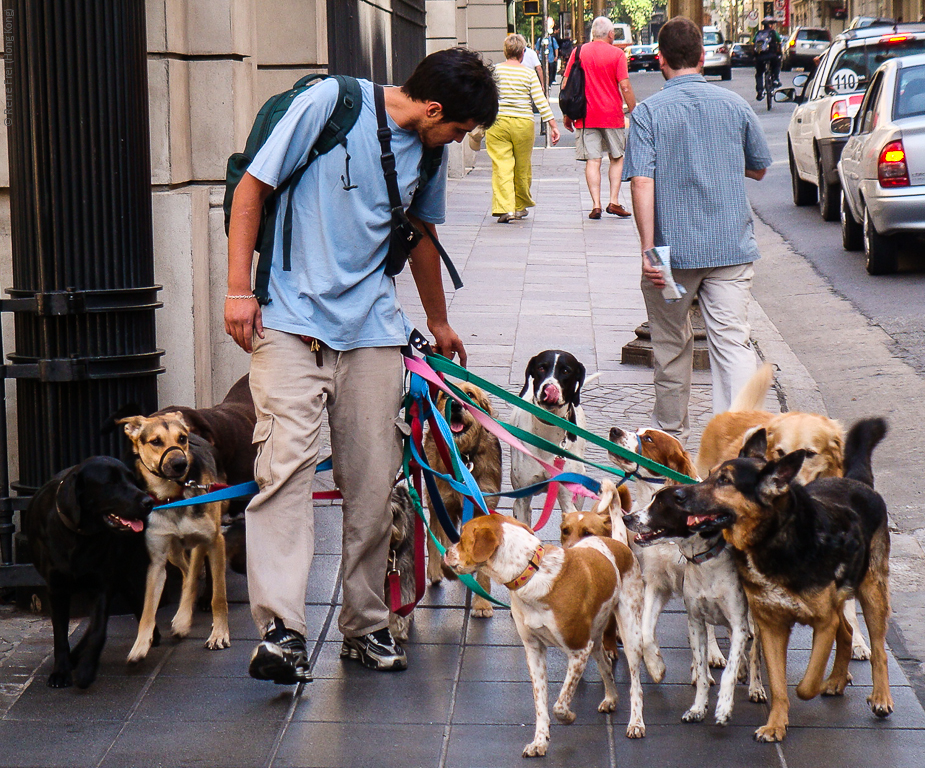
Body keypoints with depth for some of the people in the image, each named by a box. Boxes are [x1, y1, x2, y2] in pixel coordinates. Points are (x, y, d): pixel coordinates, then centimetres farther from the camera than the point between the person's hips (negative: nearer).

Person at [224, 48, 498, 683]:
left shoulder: (427, 154, 11)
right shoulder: (331, 103, -8)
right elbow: (253, 188, -5)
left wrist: (439, 323, 40)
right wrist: (239, 290, -9)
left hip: (371, 325, 6)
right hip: (290, 319, -5)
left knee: (373, 479, 3)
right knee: (286, 460, -18)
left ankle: (366, 624, 17)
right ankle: (280, 630, -21)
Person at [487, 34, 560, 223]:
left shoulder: (495, 71, -2)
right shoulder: (529, 73, -1)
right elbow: (541, 102, -4)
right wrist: (553, 126, -1)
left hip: (498, 123, -1)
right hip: (523, 124, 1)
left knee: (501, 166, -4)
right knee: (522, 168, 15)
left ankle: (505, 208, -17)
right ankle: (520, 206, 29)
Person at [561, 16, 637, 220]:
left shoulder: (578, 52, 4)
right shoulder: (617, 54, -4)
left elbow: (566, 84, 4)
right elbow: (625, 86, -10)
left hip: (586, 117, 2)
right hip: (612, 116, -2)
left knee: (593, 161, 2)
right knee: (617, 158, 14)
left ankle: (596, 205, -7)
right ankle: (614, 202, 6)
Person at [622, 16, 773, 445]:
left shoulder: (648, 112, -6)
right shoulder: (735, 105, 2)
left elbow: (642, 183, -16)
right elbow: (759, 169, 15)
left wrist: (648, 248, -17)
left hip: (673, 248, -1)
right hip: (732, 246, 1)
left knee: (672, 345, 15)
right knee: (732, 344, -2)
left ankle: (671, 431, 30)